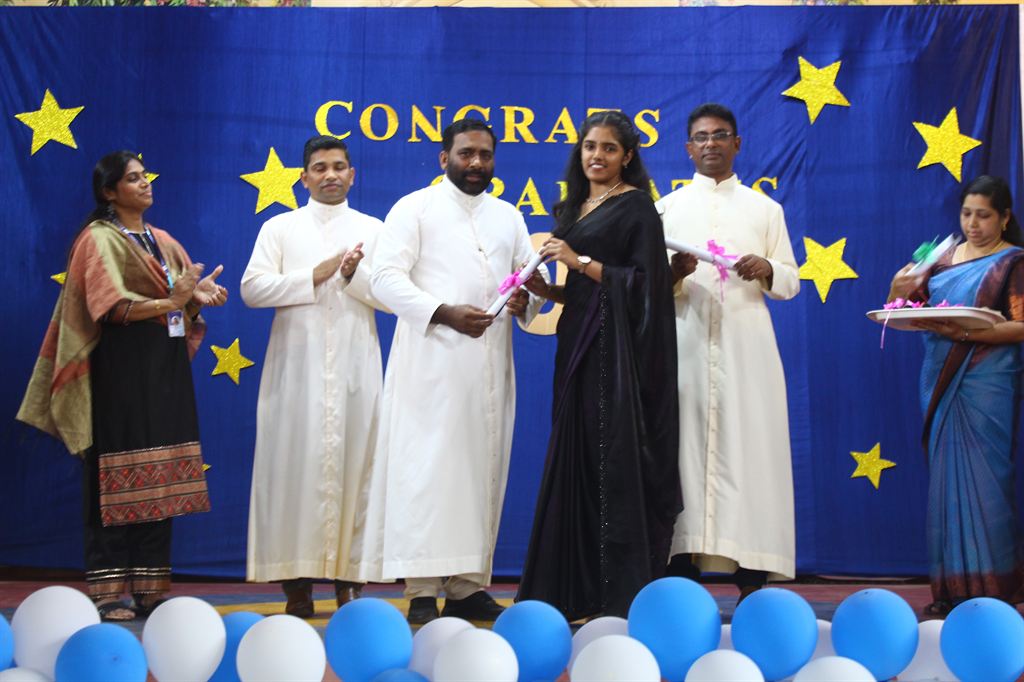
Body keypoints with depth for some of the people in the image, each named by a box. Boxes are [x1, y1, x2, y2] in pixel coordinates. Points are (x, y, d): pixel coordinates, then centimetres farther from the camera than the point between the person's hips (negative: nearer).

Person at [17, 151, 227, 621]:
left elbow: (184, 295, 15)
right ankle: (108, 591, -2)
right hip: (122, 366, -6)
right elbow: (112, 306, -14)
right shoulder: (100, 239, -2)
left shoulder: (163, 242, 19)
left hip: (167, 367, 7)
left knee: (160, 479, 3)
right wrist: (170, 303, -25)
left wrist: (199, 297, -7)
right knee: (116, 479, -6)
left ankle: (149, 588, 7)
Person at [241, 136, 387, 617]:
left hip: (355, 365, 1)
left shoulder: (373, 230, 14)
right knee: (295, 462, -5)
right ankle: (296, 580, -2)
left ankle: (348, 577, 3)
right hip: (297, 364, 0)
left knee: (353, 462, -2)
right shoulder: (280, 228, 13)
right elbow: (252, 288, 0)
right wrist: (314, 275, -8)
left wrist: (355, 275, -12)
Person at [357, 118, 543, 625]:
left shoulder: (508, 216, 20)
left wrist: (525, 301, -6)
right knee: (426, 467, -9)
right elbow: (386, 277, -6)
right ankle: (422, 591, -7)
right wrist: (444, 313, -19)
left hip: (490, 363, 5)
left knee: (481, 468, 4)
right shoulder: (414, 208, 4)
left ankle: (468, 586, 10)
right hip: (431, 359, -5)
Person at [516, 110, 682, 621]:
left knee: (616, 460, -8)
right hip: (579, 344, 7)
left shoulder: (637, 206, -3)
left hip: (618, 348, -7)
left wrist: (580, 260, -15)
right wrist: (541, 287, 2)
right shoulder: (575, 208, 18)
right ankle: (579, 593, 10)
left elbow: (645, 281, -11)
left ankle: (625, 594, -3)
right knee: (576, 460, 5)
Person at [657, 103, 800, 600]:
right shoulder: (667, 208, 14)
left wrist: (767, 270, -10)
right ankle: (682, 578, -2)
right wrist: (673, 271, -13)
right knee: (687, 447, -5)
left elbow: (791, 282, 11)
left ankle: (751, 582, -1)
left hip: (746, 347, 0)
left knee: (748, 448, -5)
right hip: (686, 345, 0)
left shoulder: (765, 209, 15)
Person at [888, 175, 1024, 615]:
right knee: (945, 479, 4)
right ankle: (951, 590, 8)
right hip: (941, 382, 5)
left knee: (983, 480, -8)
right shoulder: (944, 258, 16)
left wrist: (967, 333, -21)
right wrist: (898, 293, -7)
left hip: (986, 385, -5)